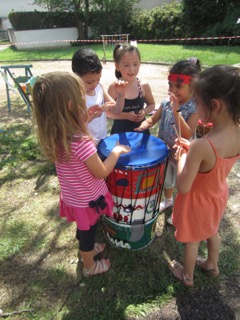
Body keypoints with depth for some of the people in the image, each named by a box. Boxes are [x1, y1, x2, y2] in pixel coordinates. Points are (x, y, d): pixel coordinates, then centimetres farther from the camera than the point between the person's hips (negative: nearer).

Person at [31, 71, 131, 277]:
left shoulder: (53, 135, -13)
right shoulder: (82, 143, -37)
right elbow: (101, 173, -24)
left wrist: (86, 117, -2)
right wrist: (116, 151, -10)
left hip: (72, 197, 6)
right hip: (88, 200, -6)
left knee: (83, 229, 32)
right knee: (89, 232, 22)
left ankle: (87, 249, 62)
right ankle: (90, 266, 50)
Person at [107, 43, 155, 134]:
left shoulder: (144, 86, -8)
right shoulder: (114, 87, -14)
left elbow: (151, 104, 8)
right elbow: (109, 112, -9)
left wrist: (144, 112, -13)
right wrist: (126, 116, -21)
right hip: (120, 132, -2)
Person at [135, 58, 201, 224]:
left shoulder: (195, 108, -23)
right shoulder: (166, 102, -8)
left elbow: (188, 135, -33)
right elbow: (153, 119, 3)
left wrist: (176, 112, -39)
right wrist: (144, 125, -18)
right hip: (165, 151, 5)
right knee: (166, 180, 27)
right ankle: (168, 200, 56)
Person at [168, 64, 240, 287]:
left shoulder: (201, 146, -39)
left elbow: (183, 187, -30)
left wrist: (182, 157, -18)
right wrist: (191, 149, -5)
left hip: (198, 201, -6)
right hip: (219, 196, 7)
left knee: (192, 241, 22)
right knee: (212, 231, 34)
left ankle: (187, 276, 51)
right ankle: (212, 265, 61)